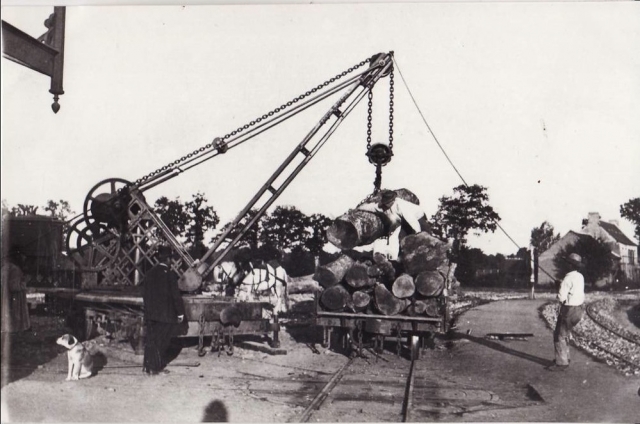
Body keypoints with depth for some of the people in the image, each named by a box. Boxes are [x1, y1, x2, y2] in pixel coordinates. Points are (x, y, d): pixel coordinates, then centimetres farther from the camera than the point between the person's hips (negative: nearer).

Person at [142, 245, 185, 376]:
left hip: (150, 314, 5)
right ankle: (157, 367, 6)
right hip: (166, 315, -5)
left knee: (151, 340, 11)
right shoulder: (170, 275, -12)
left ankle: (148, 366, 15)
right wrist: (180, 313, -3)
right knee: (161, 342, 3)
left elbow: (144, 294, 12)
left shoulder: (149, 273, 5)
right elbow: (176, 295, -11)